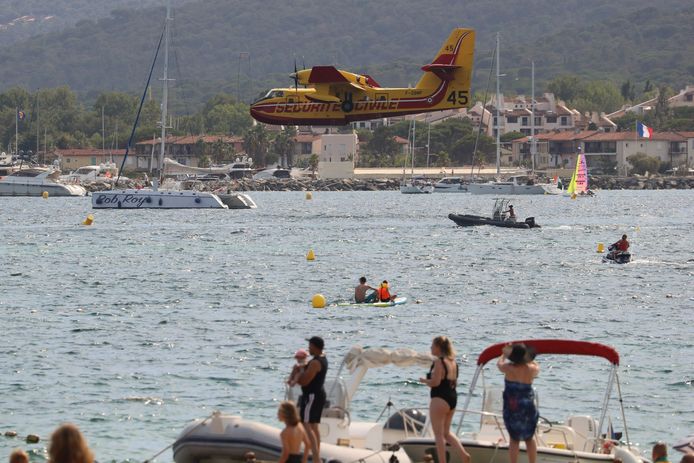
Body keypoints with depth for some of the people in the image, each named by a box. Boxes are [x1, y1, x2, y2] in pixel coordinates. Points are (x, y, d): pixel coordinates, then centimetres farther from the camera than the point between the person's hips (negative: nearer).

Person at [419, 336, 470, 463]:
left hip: (440, 399, -9)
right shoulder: (453, 362, 12)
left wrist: (424, 380, -2)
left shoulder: (438, 362, -14)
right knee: (446, 432, 18)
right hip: (453, 398, 9)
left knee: (438, 434, 1)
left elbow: (435, 382, -21)